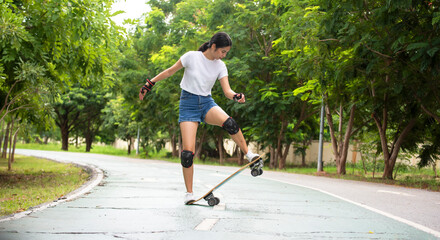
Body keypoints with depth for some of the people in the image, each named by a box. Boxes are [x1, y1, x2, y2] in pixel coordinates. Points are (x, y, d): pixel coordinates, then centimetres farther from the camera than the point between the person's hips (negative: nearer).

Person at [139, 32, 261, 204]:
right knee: (187, 152, -13)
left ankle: (249, 155, -16)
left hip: (207, 103, 3)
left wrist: (236, 96, -27)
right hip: (188, 104, -3)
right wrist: (149, 84, 3)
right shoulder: (192, 57, -9)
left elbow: (227, 90, -4)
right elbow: (171, 71, 2)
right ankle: (189, 193, 0)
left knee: (229, 123, -32)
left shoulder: (220, 66, 2)